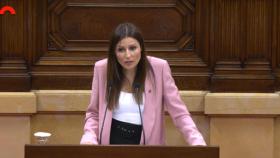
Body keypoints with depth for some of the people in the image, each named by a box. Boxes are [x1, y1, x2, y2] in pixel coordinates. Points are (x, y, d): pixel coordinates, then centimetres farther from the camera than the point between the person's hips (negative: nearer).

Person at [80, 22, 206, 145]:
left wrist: (197, 142, -19)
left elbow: (179, 112, -6)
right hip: (112, 141, 1)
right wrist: (89, 139, -11)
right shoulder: (102, 69, -3)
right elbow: (94, 113, 7)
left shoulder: (159, 68, -8)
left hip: (147, 142, -1)